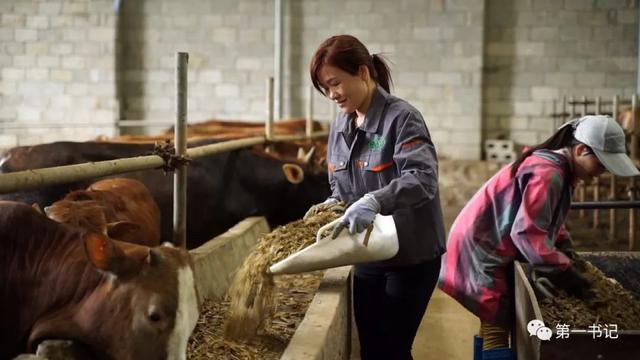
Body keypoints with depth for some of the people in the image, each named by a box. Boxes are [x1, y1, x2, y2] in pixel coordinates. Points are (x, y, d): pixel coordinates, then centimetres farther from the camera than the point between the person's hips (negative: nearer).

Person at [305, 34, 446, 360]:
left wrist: (375, 201, -44)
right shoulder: (341, 125, 6)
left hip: (411, 256, -7)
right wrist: (335, 203, -5)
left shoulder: (401, 118, -17)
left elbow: (423, 179, -30)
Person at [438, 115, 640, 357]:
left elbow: (549, 221, 16)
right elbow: (528, 234, -29)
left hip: (489, 245, 10)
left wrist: (568, 258, 3)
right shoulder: (547, 174, -24)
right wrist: (566, 273, -24)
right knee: (497, 326, -9)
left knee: (495, 324, 14)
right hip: (480, 249, -10)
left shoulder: (554, 166, 8)